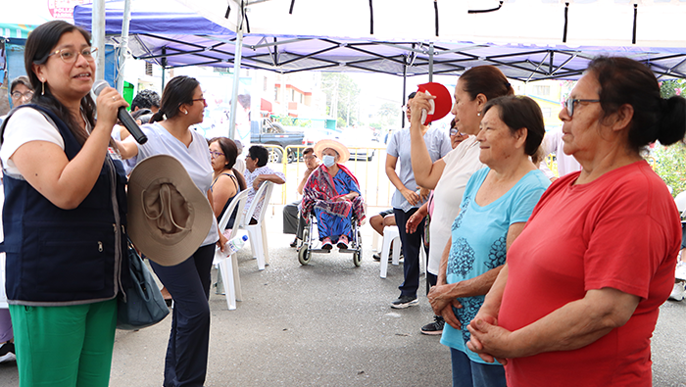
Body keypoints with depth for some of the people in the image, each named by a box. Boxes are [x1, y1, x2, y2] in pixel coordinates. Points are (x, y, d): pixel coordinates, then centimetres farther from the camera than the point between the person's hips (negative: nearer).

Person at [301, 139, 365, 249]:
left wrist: (346, 197, -22)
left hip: (343, 205, 0)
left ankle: (344, 236, -48)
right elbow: (307, 192, 8)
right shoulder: (317, 173, 11)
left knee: (346, 205, -34)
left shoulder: (345, 173, 8)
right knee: (320, 207, -33)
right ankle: (325, 237, -50)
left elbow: (356, 192, 1)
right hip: (324, 205, 1)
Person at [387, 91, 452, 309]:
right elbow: (389, 167, 6)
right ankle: (409, 293, 19)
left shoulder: (438, 136, 1)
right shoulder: (399, 136, 8)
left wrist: (427, 187, -11)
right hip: (404, 202, 3)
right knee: (409, 248, 9)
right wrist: (404, 191, -6)